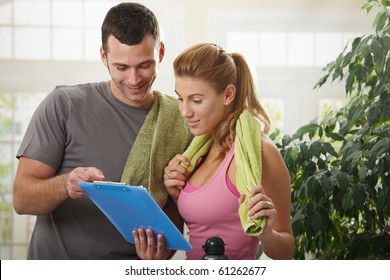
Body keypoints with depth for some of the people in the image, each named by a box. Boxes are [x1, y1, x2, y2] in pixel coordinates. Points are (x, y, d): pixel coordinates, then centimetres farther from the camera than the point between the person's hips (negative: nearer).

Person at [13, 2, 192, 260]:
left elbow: (174, 213, 7)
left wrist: (160, 252, -12)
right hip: (55, 259, -1)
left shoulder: (181, 124, 3)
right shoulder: (63, 105, -2)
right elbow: (22, 200, -5)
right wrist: (65, 186, -24)